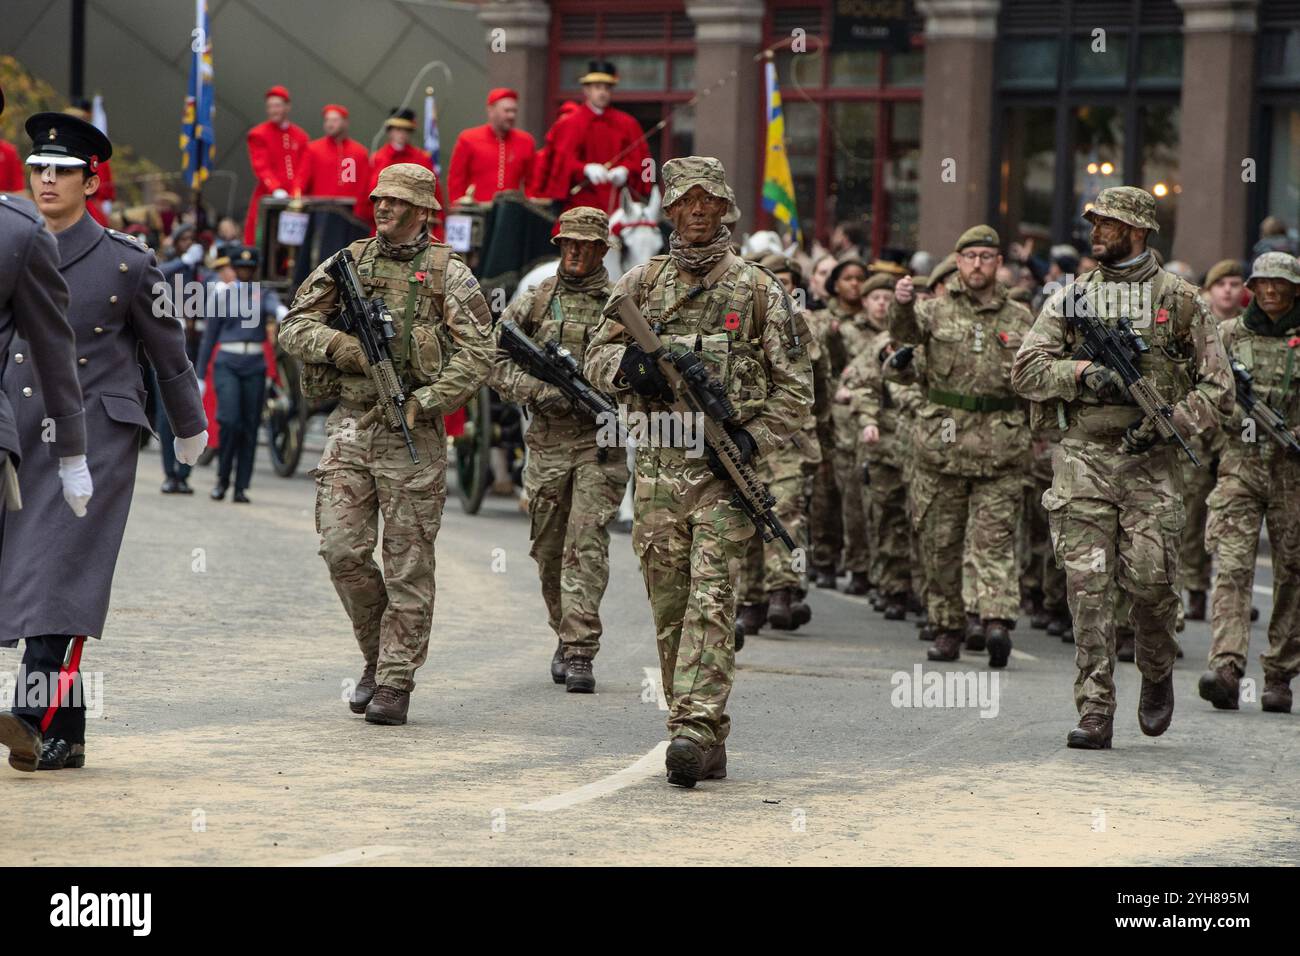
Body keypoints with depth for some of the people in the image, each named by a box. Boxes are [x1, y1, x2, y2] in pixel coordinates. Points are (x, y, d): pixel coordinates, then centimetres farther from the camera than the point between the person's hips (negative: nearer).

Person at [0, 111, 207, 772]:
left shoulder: (125, 263, -2)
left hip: (92, 438, -5)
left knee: (59, 578, -15)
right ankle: (66, 737, 10)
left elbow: (168, 352, 9)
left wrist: (190, 431, 18)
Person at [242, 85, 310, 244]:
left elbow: (303, 168, 5)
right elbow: (261, 167, -9)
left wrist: (296, 192, -13)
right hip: (267, 198, -3)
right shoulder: (258, 134, 1)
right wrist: (276, 190, -24)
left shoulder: (300, 136, 12)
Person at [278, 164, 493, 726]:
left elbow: (478, 354, -6)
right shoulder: (345, 264, 11)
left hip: (411, 432, -3)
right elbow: (293, 328, 9)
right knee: (342, 548, -4)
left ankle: (395, 683, 4)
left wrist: (425, 402, -15)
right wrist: (342, 346, -10)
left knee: (408, 563, -1)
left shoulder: (447, 274, 0)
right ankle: (377, 653, 17)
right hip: (349, 424, 3)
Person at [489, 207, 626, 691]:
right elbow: (496, 362, 5)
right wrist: (540, 390, -10)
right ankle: (567, 636, 29)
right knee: (549, 551, 10)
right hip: (547, 441, 3)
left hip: (600, 440, -3)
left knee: (586, 546, -12)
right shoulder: (534, 301, 8)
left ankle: (580, 652, -14)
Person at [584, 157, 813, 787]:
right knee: (669, 607, 5)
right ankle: (710, 741, 13)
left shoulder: (758, 290, 4)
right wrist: (628, 365, -11)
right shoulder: (641, 283, 12)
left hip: (723, 466, -3)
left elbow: (795, 385, 5)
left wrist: (754, 439, -9)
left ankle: (695, 730, -22)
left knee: (711, 598, -14)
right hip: (657, 465, 3)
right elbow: (596, 357, 12)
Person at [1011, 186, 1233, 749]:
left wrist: (1170, 423, -11)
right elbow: (1026, 370, 5)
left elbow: (1218, 388, 4)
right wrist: (1082, 374, -12)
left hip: (1150, 464, -1)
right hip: (1082, 461, 2)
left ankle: (1157, 676, 20)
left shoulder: (1181, 301, 6)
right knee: (1089, 588, -5)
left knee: (1150, 581, -9)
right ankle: (1095, 713, -4)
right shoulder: (1071, 298, 11)